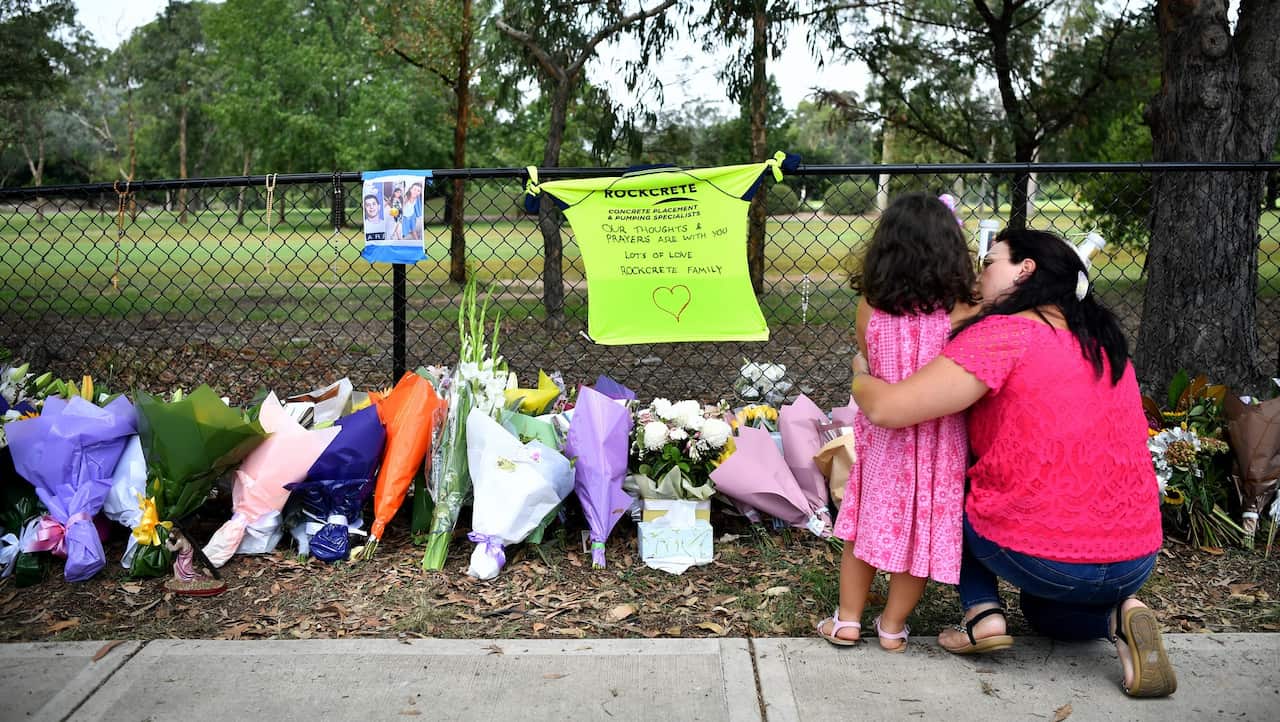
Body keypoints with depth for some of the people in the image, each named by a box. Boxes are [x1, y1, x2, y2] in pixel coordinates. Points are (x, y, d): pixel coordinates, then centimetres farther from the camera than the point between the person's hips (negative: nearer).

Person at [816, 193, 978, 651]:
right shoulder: (961, 313, -14)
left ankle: (847, 619, 26)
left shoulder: (869, 308, -9)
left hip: (882, 439, 2)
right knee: (922, 529, 13)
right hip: (938, 444, -1)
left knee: (867, 523, 17)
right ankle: (892, 627, 24)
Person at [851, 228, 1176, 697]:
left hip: (1038, 561, -6)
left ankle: (982, 612, 8)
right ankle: (1116, 615, 5)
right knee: (1043, 611, 37)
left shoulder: (1004, 333, -14)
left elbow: (887, 409, -19)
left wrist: (859, 377, 2)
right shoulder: (1105, 342, 9)